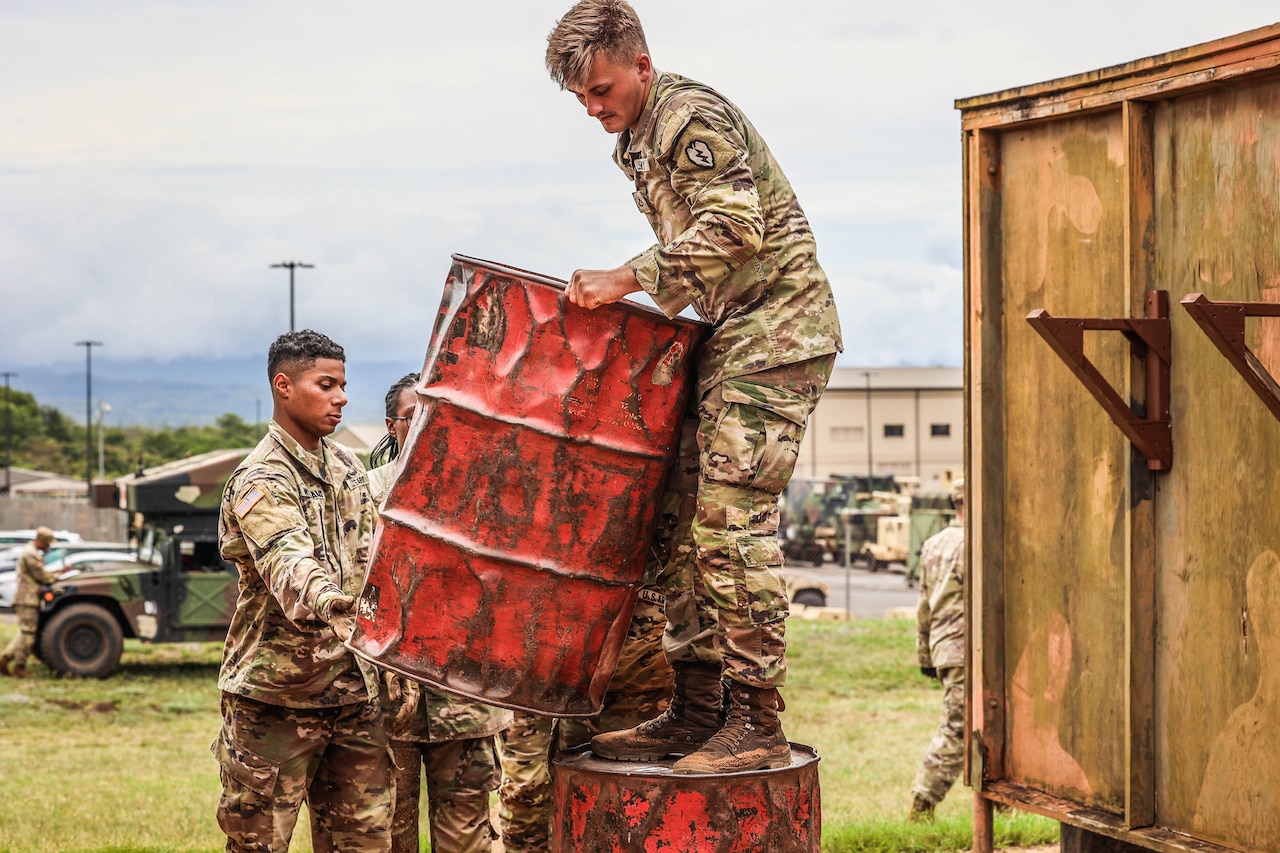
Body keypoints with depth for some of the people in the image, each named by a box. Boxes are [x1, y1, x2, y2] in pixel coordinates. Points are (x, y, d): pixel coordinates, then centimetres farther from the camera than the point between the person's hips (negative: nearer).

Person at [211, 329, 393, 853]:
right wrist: (324, 603, -52)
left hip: (354, 691, 7)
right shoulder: (260, 481, -14)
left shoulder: (347, 466, 12)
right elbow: (288, 563, -33)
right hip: (277, 693, -7)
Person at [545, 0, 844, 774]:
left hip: (777, 332, -10)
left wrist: (628, 280, -25)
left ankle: (757, 723, -12)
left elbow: (735, 228, -25)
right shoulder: (640, 139, 18)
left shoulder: (693, 117, -12)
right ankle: (697, 710, 11)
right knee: (685, 522, 7)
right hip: (728, 339, 10)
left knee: (733, 521, -15)